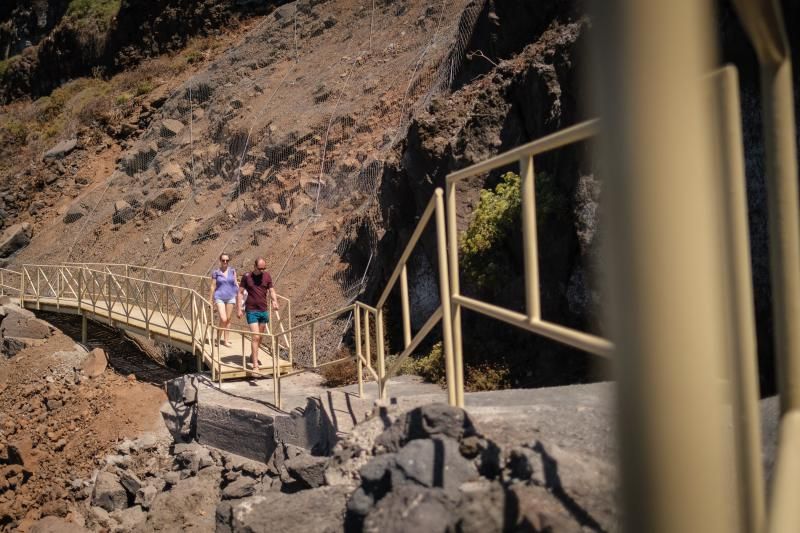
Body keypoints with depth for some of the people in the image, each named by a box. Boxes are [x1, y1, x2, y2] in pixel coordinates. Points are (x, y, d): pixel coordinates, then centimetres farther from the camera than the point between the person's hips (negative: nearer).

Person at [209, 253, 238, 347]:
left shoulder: (232, 271, 4)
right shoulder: (216, 272, -3)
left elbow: (236, 283, 12)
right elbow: (213, 286, 2)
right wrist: (211, 300, 3)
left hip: (230, 297, 3)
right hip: (220, 297, -3)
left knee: (228, 319, 8)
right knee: (223, 319, -13)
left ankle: (225, 339, 19)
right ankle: (219, 337, 8)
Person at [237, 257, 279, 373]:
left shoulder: (267, 276, 3)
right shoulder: (247, 277, -5)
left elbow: (271, 291, 6)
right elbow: (240, 293, -1)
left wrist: (274, 301, -14)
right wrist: (239, 309, -7)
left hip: (264, 310, 4)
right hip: (251, 311, -4)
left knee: (260, 336, 16)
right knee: (255, 337, -11)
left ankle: (253, 355, 39)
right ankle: (255, 365, -11)